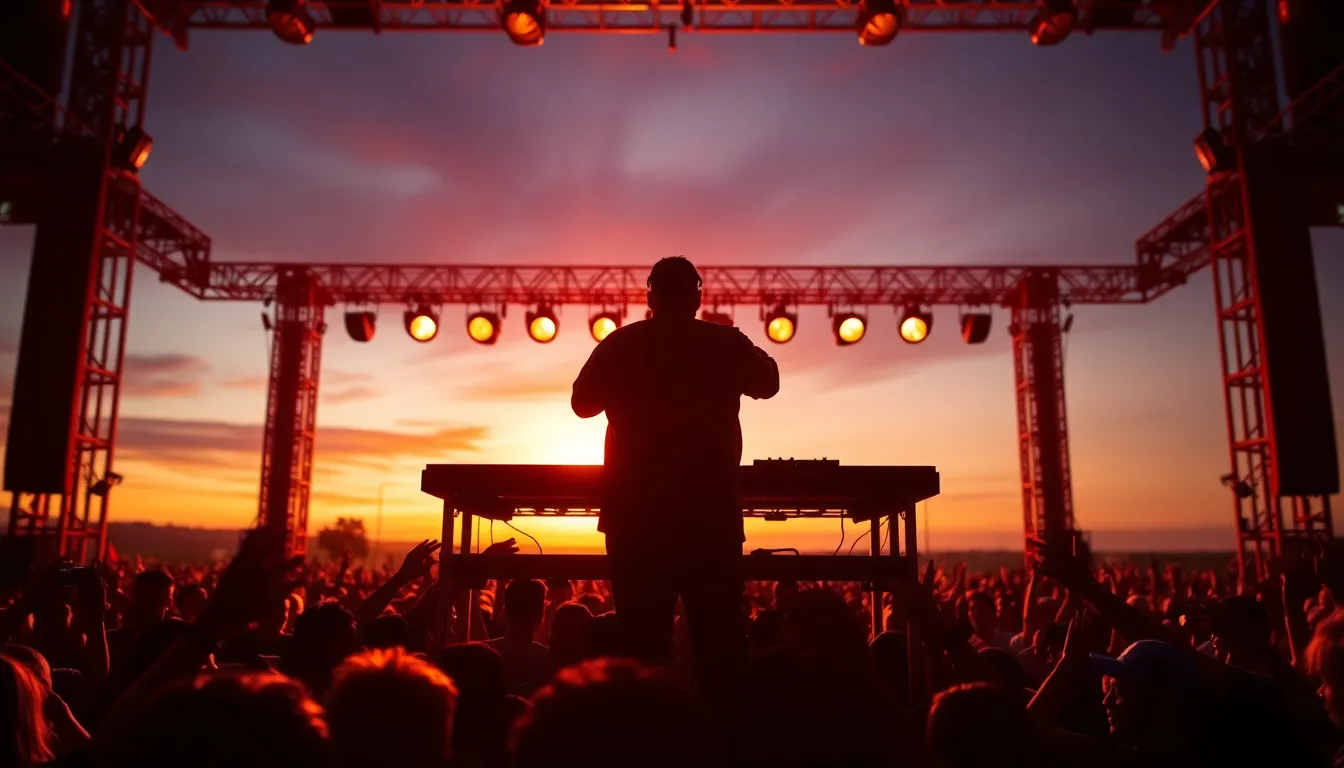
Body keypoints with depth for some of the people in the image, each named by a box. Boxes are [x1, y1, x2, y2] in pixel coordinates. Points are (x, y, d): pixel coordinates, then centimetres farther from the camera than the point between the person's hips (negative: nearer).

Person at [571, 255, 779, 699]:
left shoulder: (621, 344, -1)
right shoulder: (725, 343, -1)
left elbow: (583, 402, 12)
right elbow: (768, 383, 18)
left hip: (636, 509, 1)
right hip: (710, 509, 0)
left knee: (641, 632, 7)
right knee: (719, 633, 8)